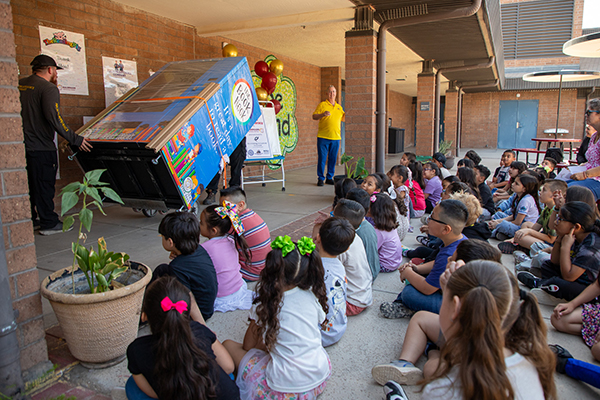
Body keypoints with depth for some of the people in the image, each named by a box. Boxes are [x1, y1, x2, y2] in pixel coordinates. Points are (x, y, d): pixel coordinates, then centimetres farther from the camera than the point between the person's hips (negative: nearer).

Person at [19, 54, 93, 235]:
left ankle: (30, 220, 27)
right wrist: (75, 139, -18)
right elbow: (54, 118, -21)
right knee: (44, 184, 0)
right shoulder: (48, 88, -12)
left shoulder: (20, 85, 12)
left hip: (22, 144, 8)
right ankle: (49, 223, 8)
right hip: (41, 147, -8)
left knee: (29, 184, 17)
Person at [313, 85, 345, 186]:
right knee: (322, 158, -4)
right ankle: (320, 179, 6)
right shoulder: (322, 105, 3)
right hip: (323, 137, -4)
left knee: (333, 159, 7)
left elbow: (343, 118, 25)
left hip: (336, 137, 4)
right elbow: (314, 117, -3)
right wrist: (323, 114, -20)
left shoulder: (339, 107, 17)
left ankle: (329, 178, 17)